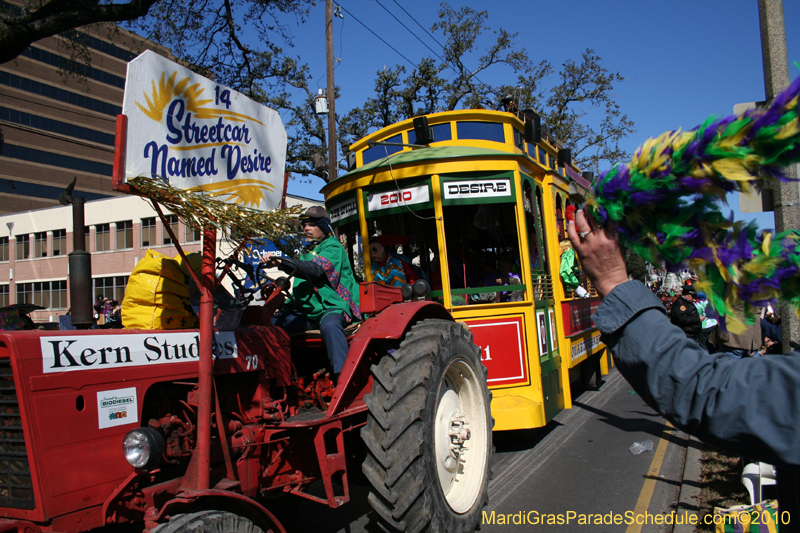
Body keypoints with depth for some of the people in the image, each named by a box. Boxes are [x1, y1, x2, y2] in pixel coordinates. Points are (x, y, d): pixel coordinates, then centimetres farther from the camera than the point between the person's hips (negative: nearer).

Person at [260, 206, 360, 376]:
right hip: (304, 310, 8)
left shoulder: (333, 247, -3)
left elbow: (316, 269, -23)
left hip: (332, 307, -7)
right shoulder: (307, 251, 23)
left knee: (329, 325, -41)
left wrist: (282, 262, -37)